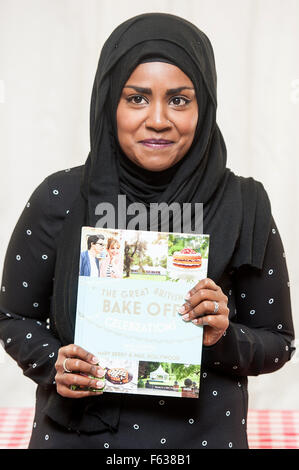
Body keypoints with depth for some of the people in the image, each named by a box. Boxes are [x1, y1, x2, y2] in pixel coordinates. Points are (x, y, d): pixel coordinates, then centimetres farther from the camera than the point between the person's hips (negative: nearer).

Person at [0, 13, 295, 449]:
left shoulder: (244, 206, -10)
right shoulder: (59, 200, -10)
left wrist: (225, 338, -20)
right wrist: (53, 364, -17)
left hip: (203, 434, 0)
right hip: (77, 433, 0)